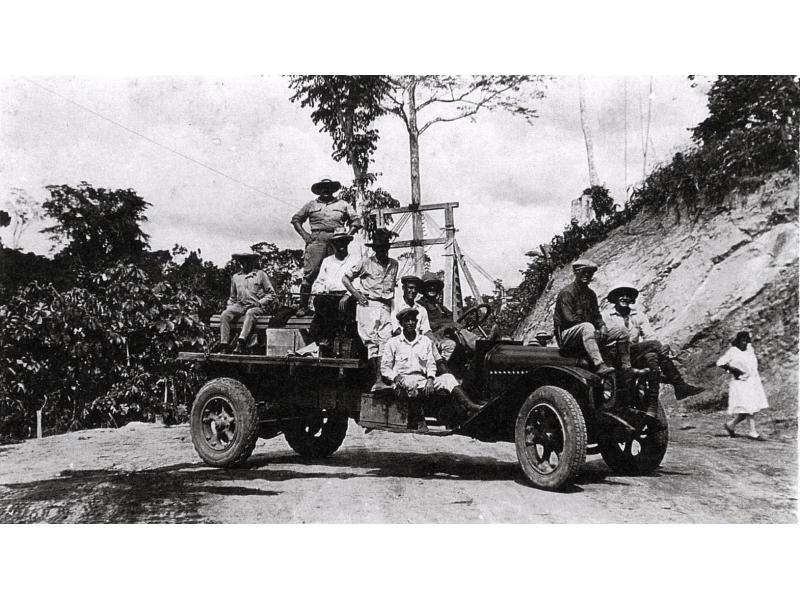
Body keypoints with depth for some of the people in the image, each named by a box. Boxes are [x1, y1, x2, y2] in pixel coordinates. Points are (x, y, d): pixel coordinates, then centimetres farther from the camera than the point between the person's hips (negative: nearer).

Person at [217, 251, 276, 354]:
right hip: (240, 306, 4)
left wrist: (260, 303, -8)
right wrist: (229, 306, 11)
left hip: (256, 307, -4)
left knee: (250, 313, -38)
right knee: (224, 315, -24)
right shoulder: (235, 277, 20)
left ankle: (241, 343, -54)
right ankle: (224, 345, -32)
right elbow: (232, 297, 30)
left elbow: (271, 294, 5)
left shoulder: (260, 274, 7)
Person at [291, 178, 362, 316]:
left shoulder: (343, 204, 21)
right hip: (316, 239, -1)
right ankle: (303, 306, -12)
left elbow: (356, 221, 16)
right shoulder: (311, 205, 20)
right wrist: (304, 234, 5)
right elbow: (296, 219, 20)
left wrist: (348, 235, 1)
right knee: (309, 272, -12)